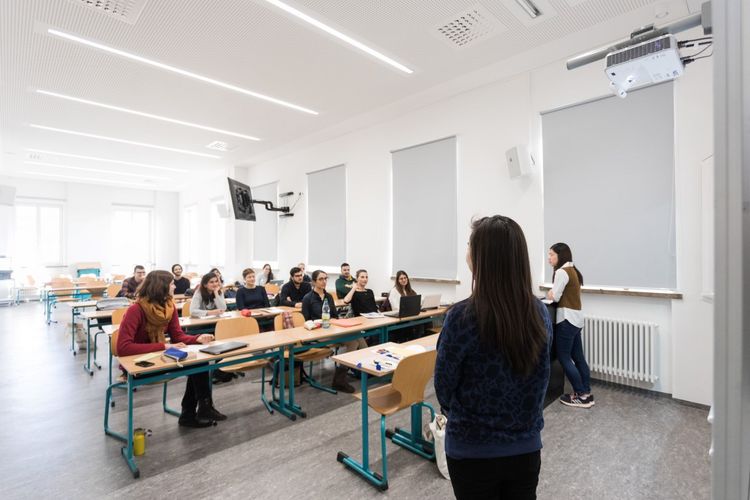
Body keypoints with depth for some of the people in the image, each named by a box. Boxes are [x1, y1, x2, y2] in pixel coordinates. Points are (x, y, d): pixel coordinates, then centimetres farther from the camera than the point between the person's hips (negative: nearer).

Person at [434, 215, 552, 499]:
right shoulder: (540, 313, -10)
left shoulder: (463, 316, -26)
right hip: (527, 447, 4)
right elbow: (540, 381, 4)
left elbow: (444, 386, -12)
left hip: (473, 452, -4)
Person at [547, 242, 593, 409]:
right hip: (576, 317, 10)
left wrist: (550, 294, 4)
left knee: (564, 358, 0)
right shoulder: (572, 270, 14)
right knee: (578, 357, 13)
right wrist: (553, 294, 6)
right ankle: (587, 394, 19)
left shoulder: (561, 272, -16)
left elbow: (555, 297, -15)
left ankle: (581, 396, 7)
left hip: (567, 319, -10)